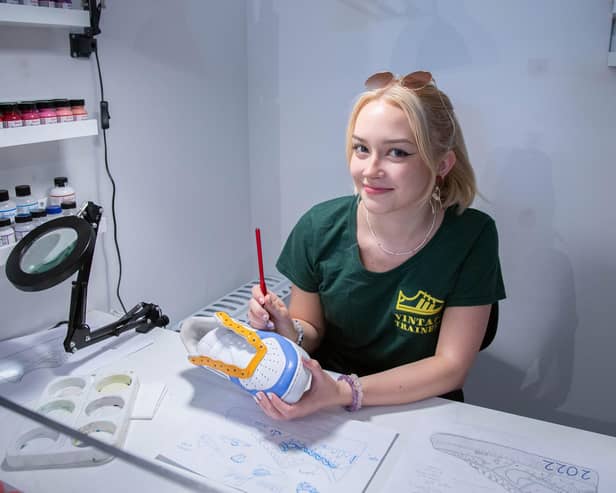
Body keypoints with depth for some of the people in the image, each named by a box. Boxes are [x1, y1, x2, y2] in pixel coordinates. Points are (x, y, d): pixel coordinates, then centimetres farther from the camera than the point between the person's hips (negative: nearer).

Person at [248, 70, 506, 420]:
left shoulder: (472, 237, -16)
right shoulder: (319, 228, -12)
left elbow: (451, 366, -14)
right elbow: (312, 330, 1)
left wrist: (345, 392, -25)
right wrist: (290, 332, -22)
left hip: (423, 413, 0)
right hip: (325, 410, 1)